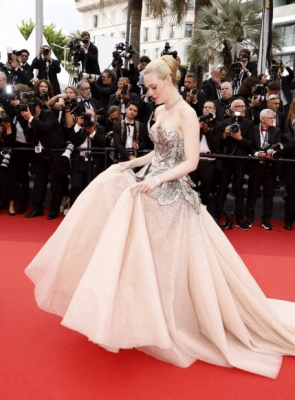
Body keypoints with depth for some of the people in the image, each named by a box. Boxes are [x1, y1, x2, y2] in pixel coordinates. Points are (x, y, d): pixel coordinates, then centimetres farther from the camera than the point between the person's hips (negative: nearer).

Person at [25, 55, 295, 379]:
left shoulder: (186, 113, -13)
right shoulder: (159, 112, 12)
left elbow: (190, 162, -18)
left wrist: (158, 179, -28)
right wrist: (132, 163, 9)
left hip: (172, 194, -8)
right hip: (152, 189, 8)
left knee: (165, 261, 1)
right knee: (143, 255, 11)